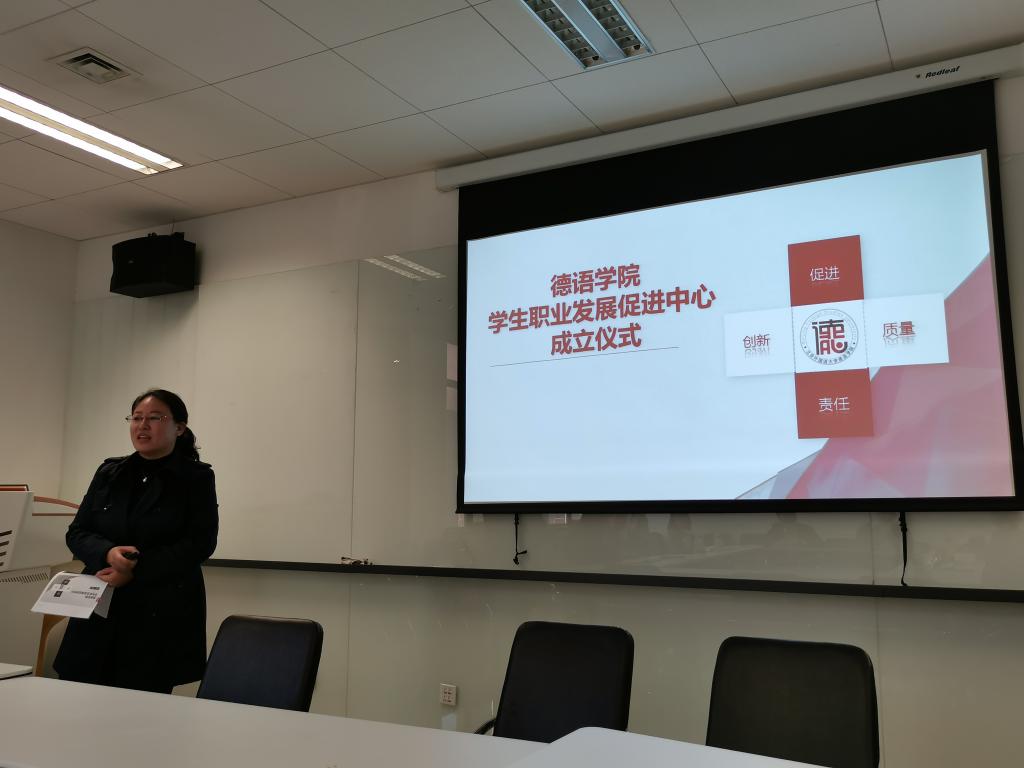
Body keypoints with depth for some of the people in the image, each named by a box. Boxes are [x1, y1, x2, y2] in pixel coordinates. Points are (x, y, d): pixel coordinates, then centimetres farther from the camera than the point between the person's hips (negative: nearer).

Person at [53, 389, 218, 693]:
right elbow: (76, 533, 9)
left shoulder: (196, 477, -1)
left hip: (163, 614, -4)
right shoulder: (108, 472, 13)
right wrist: (108, 553, -13)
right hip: (99, 610, 4)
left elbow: (200, 543, -9)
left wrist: (136, 570, -16)